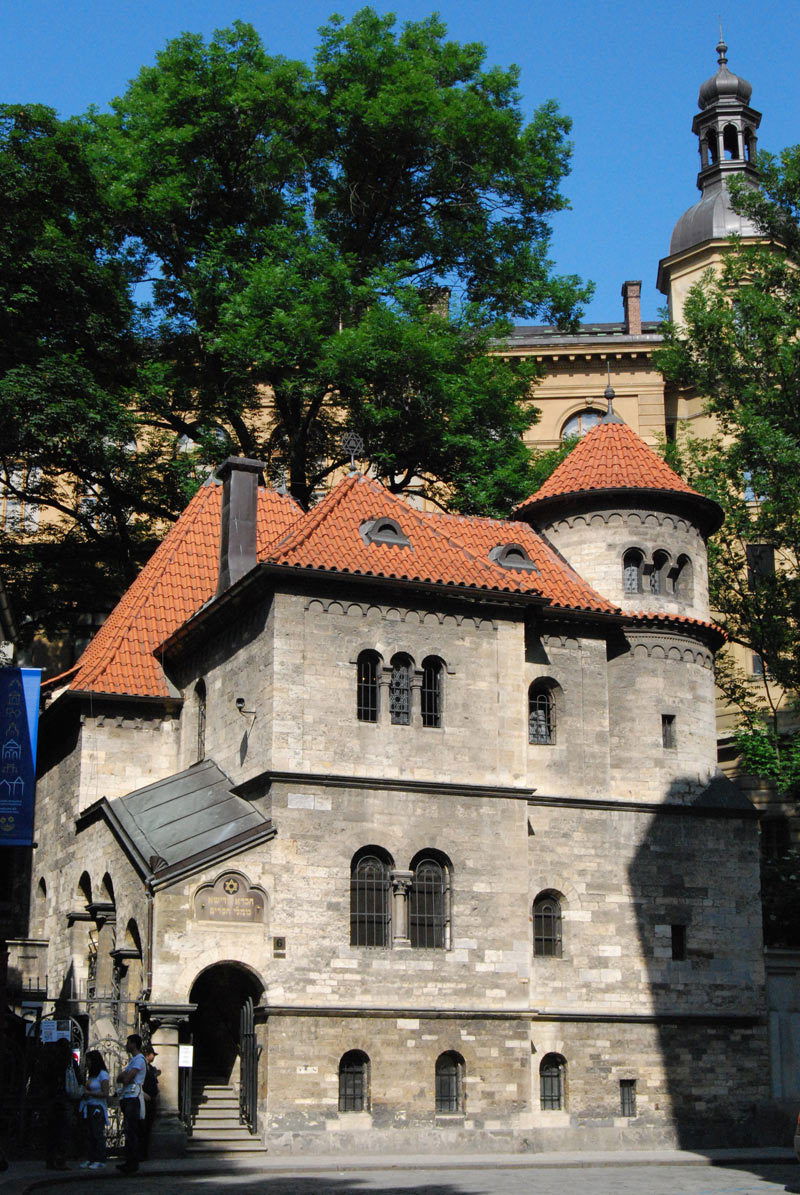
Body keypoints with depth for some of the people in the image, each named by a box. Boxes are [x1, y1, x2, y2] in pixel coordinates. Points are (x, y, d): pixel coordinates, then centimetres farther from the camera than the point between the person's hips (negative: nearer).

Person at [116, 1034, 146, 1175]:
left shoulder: (139, 1059, -10)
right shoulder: (132, 1060, 23)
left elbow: (126, 1079, -17)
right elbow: (119, 1079, 18)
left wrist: (122, 1075, 3)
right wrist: (124, 1076, -3)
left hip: (133, 1098, -10)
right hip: (126, 1098, 10)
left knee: (131, 1132, -10)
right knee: (128, 1131, 10)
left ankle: (133, 1164, -10)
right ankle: (129, 1162, 13)